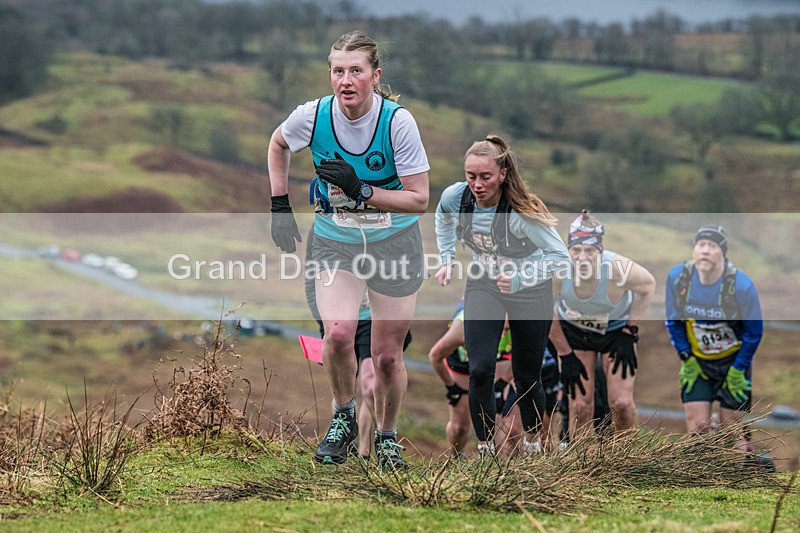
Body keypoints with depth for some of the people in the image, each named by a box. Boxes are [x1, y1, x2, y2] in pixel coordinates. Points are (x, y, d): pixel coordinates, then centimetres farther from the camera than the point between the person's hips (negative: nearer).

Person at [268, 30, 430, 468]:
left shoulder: (398, 122, -19)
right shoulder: (313, 116, -13)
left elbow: (419, 199, -16)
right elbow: (278, 143, 12)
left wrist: (361, 190, -27)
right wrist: (280, 205, 6)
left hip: (394, 244, -1)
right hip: (335, 242, 1)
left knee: (387, 357, 2)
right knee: (338, 334, -22)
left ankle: (386, 436, 29)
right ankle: (344, 417, 5)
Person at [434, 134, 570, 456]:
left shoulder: (522, 212, -33)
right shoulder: (455, 197, -19)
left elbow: (560, 254, -25)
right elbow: (443, 215, 8)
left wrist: (520, 280, -34)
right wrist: (446, 259, 4)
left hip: (530, 290, -3)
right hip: (483, 285, 3)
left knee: (527, 377, 7)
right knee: (480, 370, -12)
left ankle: (533, 442, 32)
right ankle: (486, 450, -1)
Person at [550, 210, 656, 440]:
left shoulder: (618, 267, -36)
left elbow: (648, 286, -12)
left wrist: (630, 333, -10)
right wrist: (565, 355, -8)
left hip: (616, 329, -1)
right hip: (574, 331, 1)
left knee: (621, 403, -9)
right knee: (580, 407, -7)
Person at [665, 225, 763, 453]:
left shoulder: (741, 285, -24)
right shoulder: (677, 277, -16)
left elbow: (754, 331, -10)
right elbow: (674, 322, 1)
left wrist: (738, 370, -8)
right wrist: (686, 360, -1)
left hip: (733, 360, -2)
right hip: (697, 362, 2)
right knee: (697, 426, -8)